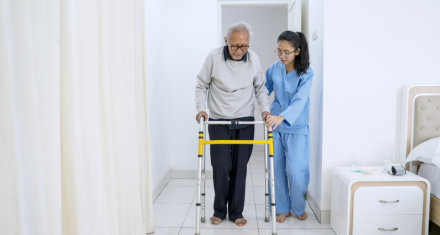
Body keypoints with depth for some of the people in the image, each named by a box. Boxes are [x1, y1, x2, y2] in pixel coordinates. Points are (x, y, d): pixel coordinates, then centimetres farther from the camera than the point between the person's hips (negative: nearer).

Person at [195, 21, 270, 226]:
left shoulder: (254, 59, -3)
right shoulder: (214, 58, -8)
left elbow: (260, 87, 8)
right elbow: (201, 86, 2)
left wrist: (265, 108, -6)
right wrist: (201, 108, -10)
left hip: (245, 122, 2)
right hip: (218, 121, -1)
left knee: (240, 168, 5)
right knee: (221, 167, -1)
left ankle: (236, 212, 20)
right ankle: (219, 210, 20)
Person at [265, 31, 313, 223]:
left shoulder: (306, 73, -13)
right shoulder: (274, 69, -1)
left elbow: (300, 100, -26)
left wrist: (282, 117, -41)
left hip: (296, 128, -3)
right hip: (275, 126, 3)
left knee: (296, 171, -4)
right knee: (277, 169, 6)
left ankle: (298, 208, 23)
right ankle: (283, 208, 24)